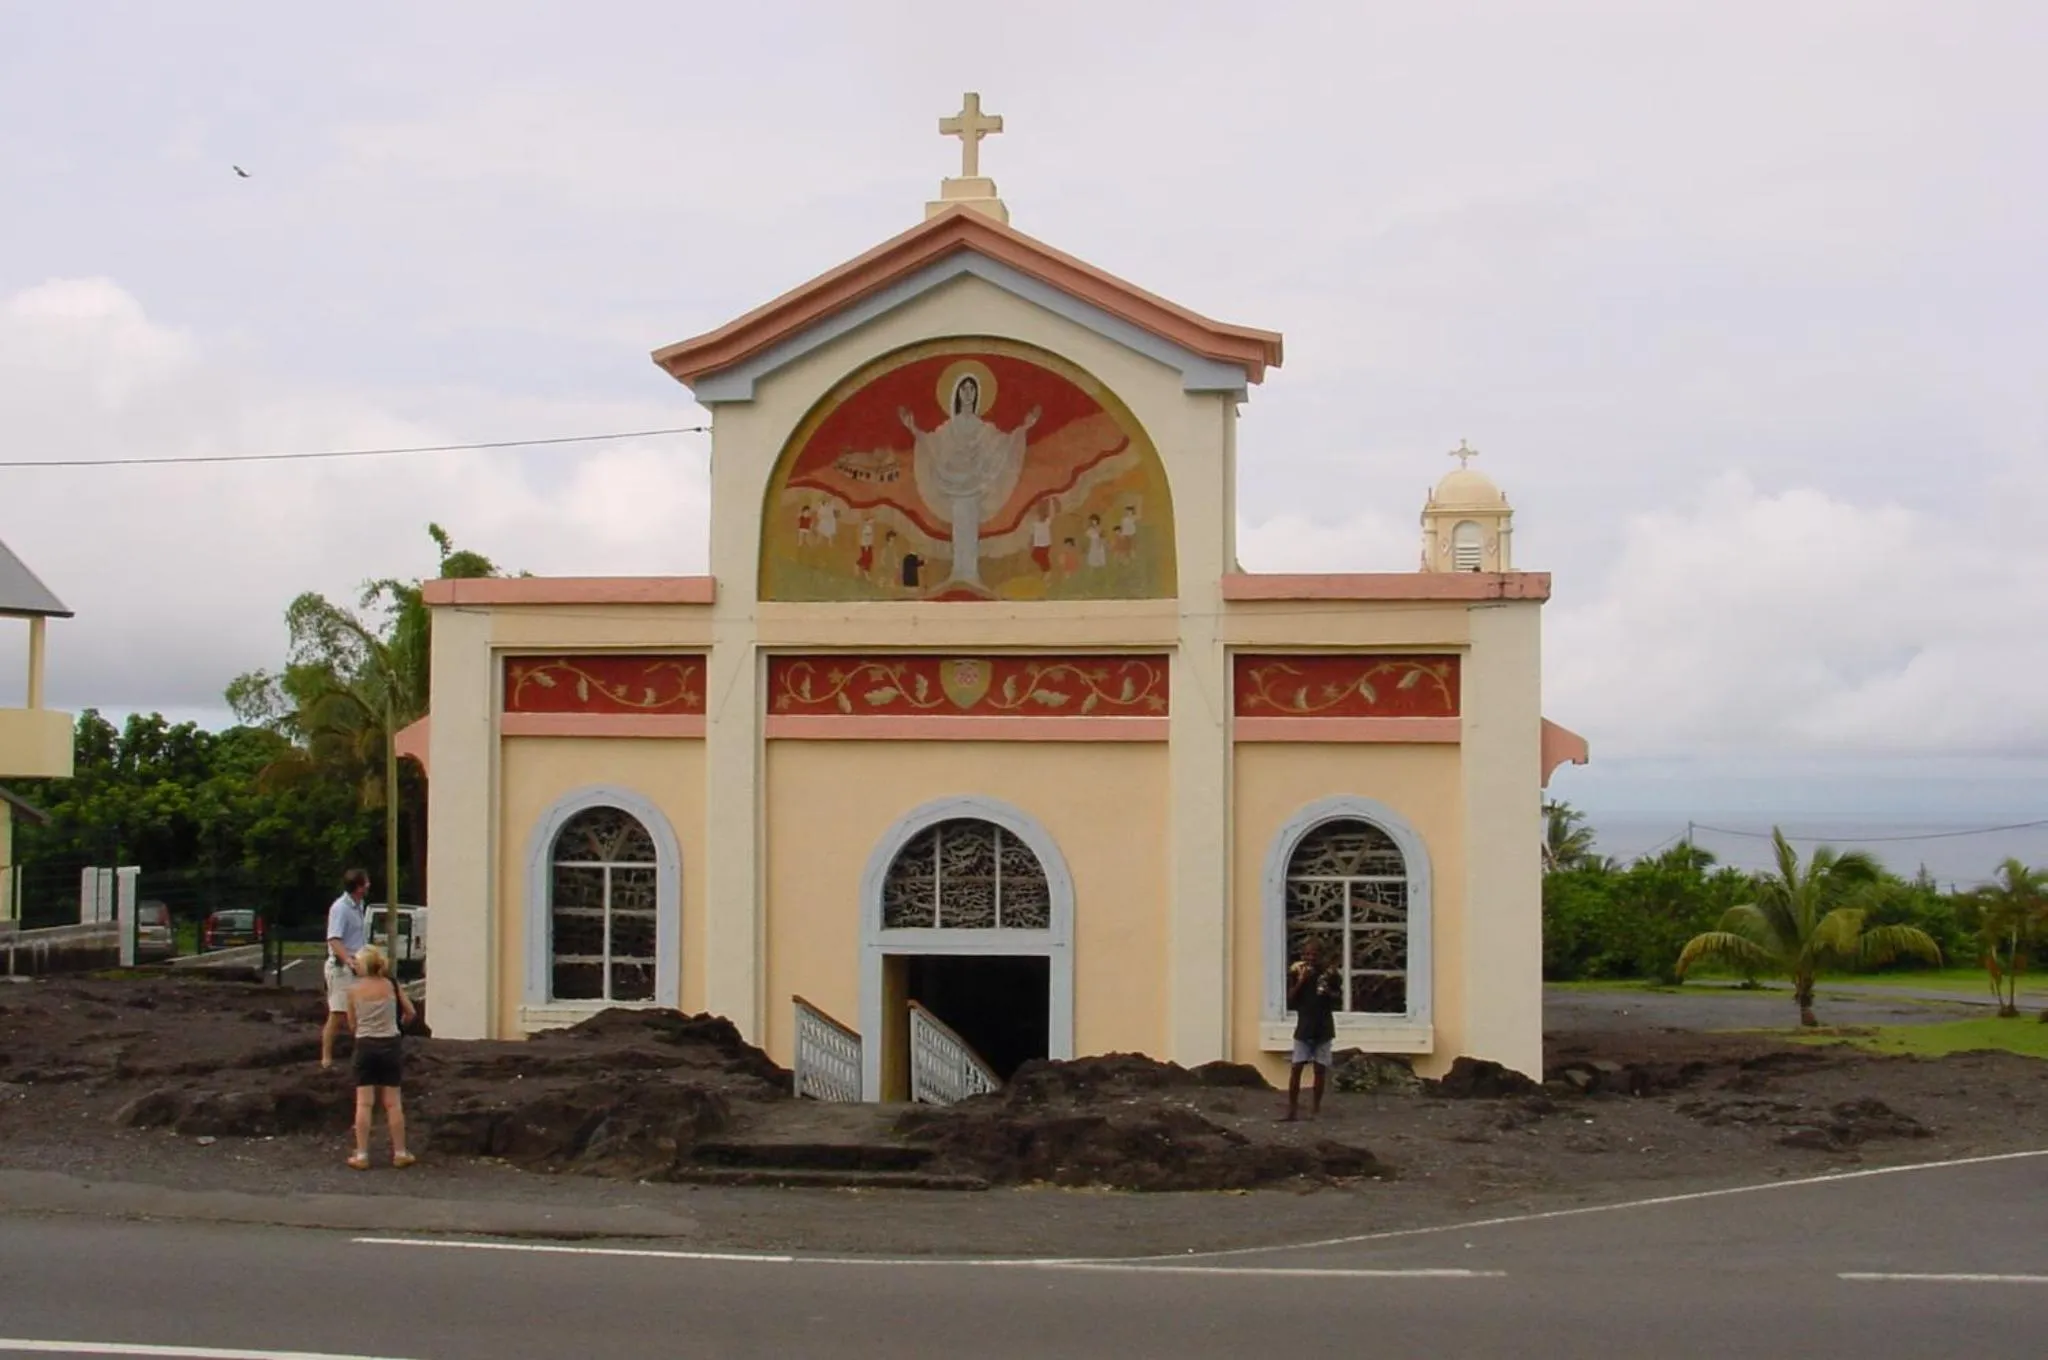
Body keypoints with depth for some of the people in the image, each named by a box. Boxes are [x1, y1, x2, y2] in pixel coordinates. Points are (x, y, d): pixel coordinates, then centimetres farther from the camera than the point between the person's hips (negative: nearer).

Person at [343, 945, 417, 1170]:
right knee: (392, 1102, 7)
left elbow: (352, 1026, 3)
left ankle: (361, 1155, 0)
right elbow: (410, 1013, 5)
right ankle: (400, 1153, 11)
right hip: (391, 1044, 1)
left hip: (365, 1045, -1)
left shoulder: (354, 990, -4)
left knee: (364, 1103, 2)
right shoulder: (392, 985, -3)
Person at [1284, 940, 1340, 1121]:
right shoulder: (1297, 971, -3)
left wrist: (1328, 992, -14)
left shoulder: (1329, 973, -3)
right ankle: (1292, 1106, -2)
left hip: (1324, 1026, 0)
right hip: (1304, 1025, 0)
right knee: (1296, 1067, -5)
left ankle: (1315, 1106, 12)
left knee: (1320, 1068, 3)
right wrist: (1300, 981, -16)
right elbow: (1290, 999, -4)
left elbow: (1336, 998, 7)